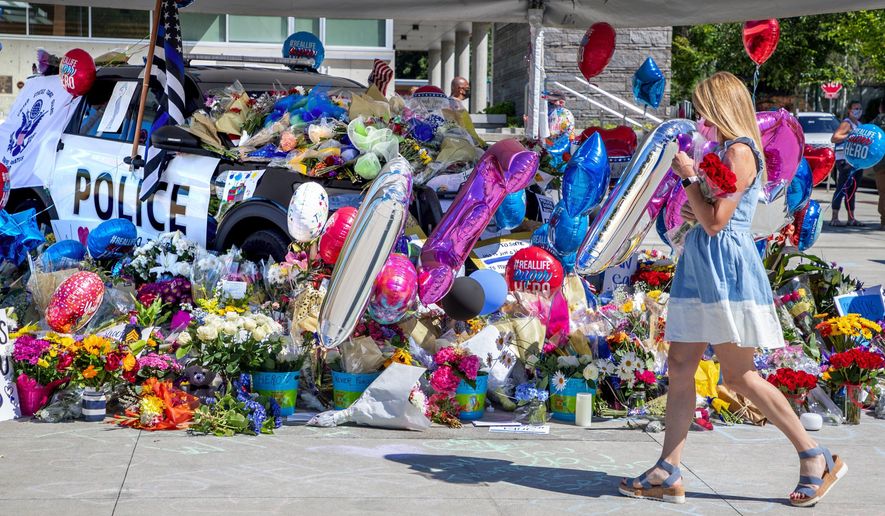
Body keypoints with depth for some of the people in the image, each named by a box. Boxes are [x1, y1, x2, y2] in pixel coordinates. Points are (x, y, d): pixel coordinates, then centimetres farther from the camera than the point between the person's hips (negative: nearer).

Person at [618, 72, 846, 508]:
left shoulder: (739, 152, -14)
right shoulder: (723, 151, 16)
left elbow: (716, 221, -19)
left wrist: (687, 176, -14)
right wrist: (693, 212, 8)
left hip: (727, 269, -10)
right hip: (702, 266, 10)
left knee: (738, 375, -6)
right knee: (679, 366, 5)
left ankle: (815, 458, 4)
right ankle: (668, 473, 6)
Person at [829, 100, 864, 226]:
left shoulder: (859, 124, 18)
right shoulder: (846, 123, -10)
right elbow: (834, 138, -20)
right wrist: (849, 136, -27)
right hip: (844, 159, -9)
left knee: (852, 189, 12)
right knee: (842, 188, -12)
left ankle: (851, 218, 17)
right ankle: (834, 218, -13)